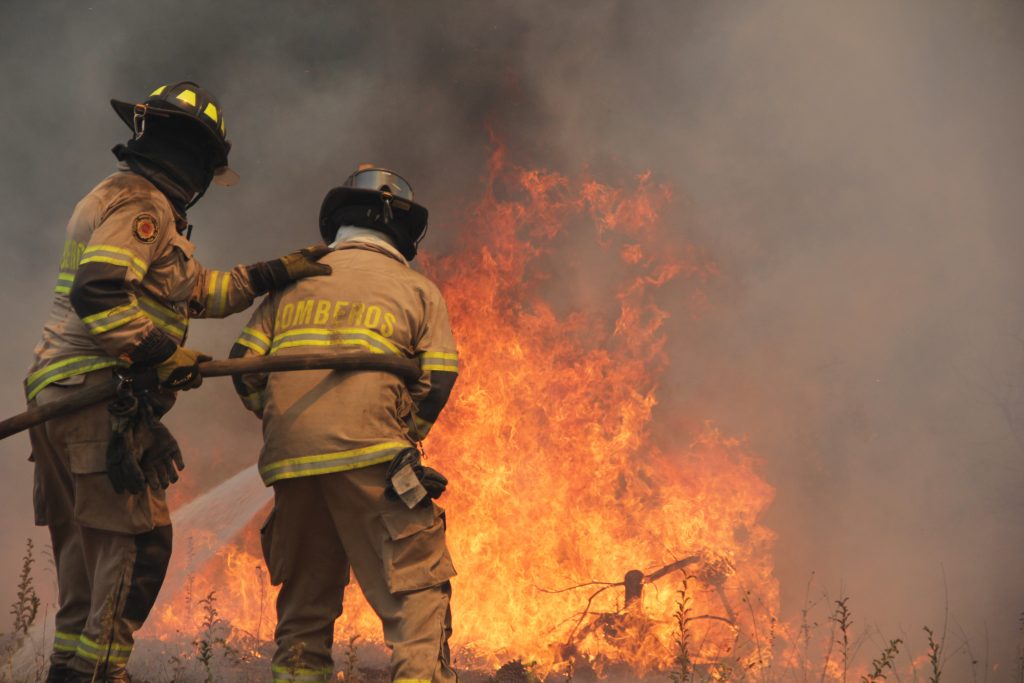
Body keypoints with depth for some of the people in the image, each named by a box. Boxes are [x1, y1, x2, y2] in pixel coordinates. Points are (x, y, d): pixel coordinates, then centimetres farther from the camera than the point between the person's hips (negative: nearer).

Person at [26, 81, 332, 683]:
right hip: (97, 399, -11)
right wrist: (161, 356, -19)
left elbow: (198, 290, 27)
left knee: (88, 544, 13)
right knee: (138, 541, -10)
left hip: (63, 397, 11)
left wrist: (272, 273, 21)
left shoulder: (126, 200, 25)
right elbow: (98, 293, -24)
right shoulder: (141, 204, -9)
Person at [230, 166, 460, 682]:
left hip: (290, 462, 4)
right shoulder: (418, 290, 11)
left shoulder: (294, 281, 19)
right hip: (368, 455, -4)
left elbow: (244, 363, 11)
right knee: (415, 589, -4)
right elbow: (439, 381, 1)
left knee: (305, 596, 16)